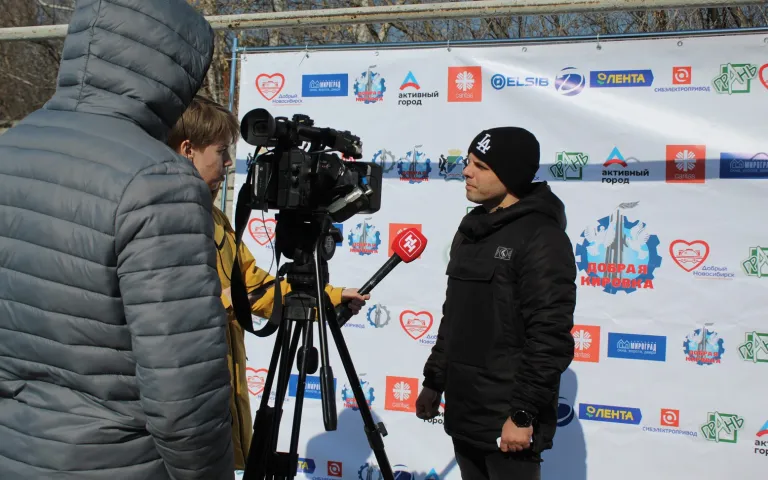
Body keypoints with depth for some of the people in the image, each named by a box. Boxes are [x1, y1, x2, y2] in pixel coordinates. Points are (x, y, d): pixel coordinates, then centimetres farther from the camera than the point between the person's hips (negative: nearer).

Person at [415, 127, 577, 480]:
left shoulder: (541, 238, -13)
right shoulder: (471, 229, 12)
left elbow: (550, 338, -19)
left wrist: (524, 414, -19)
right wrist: (433, 381, 17)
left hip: (506, 421, -7)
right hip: (463, 414, 8)